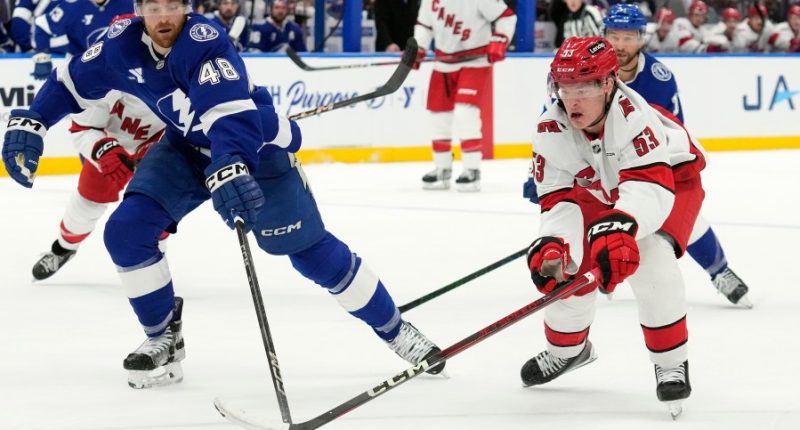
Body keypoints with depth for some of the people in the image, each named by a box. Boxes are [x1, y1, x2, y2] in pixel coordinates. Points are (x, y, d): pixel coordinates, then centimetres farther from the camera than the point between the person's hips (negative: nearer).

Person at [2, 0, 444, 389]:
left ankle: (394, 328, 9)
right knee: (126, 231, -11)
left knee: (310, 249, -6)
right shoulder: (123, 44, -16)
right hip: (187, 146, 5)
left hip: (255, 144, -5)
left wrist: (229, 170, -64)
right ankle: (163, 337, 6)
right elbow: (72, 82, 1)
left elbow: (231, 113, -47)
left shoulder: (204, 44, -34)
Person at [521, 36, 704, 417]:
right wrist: (551, 243, -40)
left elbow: (650, 181, -50)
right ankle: (567, 348, 32)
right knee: (567, 267, -1)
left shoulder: (630, 114, -41)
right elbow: (558, 199, -20)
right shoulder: (552, 129, -24)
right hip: (599, 191, 5)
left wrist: (621, 225, -68)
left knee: (649, 258, -30)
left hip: (672, 176, -5)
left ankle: (671, 362, -12)